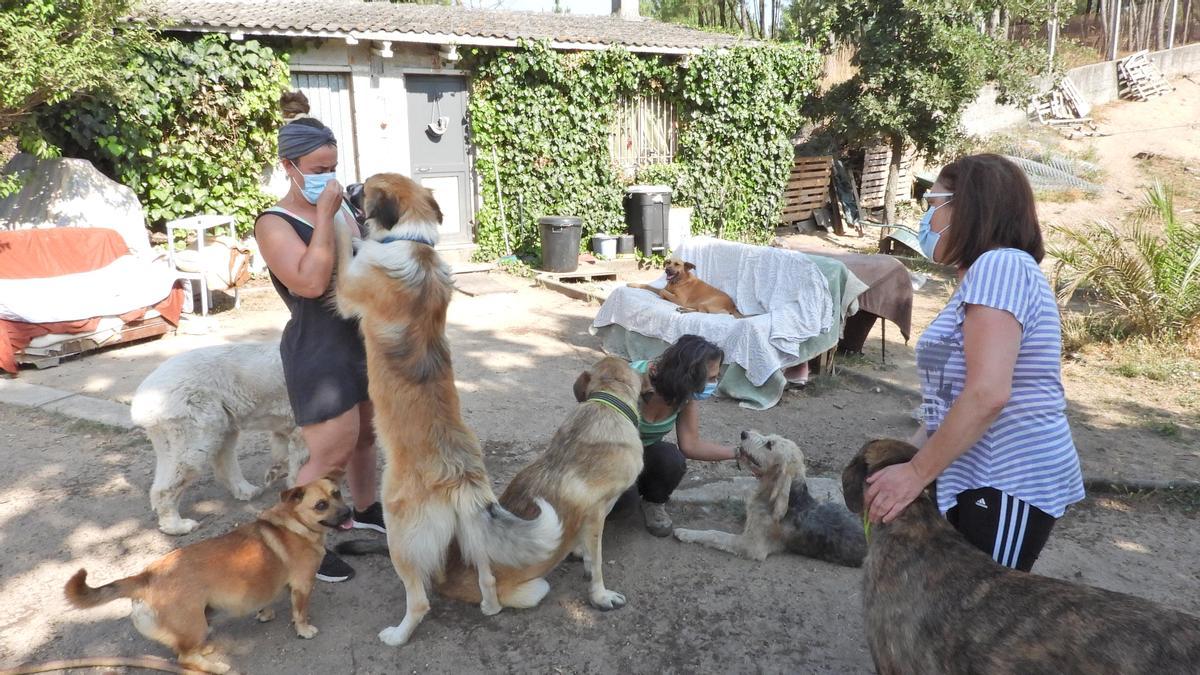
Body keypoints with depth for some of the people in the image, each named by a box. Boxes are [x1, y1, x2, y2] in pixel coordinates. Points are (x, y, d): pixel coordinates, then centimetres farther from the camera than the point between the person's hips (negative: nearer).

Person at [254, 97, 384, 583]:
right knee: (332, 454, -5)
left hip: (362, 340, 7)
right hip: (319, 353, -7)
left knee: (365, 434, 19)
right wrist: (324, 215, -24)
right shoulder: (274, 224, -14)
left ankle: (364, 510, 40)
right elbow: (311, 282, -29)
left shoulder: (342, 206, 6)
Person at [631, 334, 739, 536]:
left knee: (672, 459, -30)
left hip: (645, 451, 4)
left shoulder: (687, 393, -17)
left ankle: (654, 502, 0)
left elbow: (690, 445, -15)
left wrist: (738, 453, -20)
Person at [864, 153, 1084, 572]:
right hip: (989, 478, 9)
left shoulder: (1000, 264, -15)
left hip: (1007, 485, -9)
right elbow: (950, 399, 17)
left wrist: (916, 473, -18)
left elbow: (987, 395, -25)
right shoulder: (986, 273, 17)